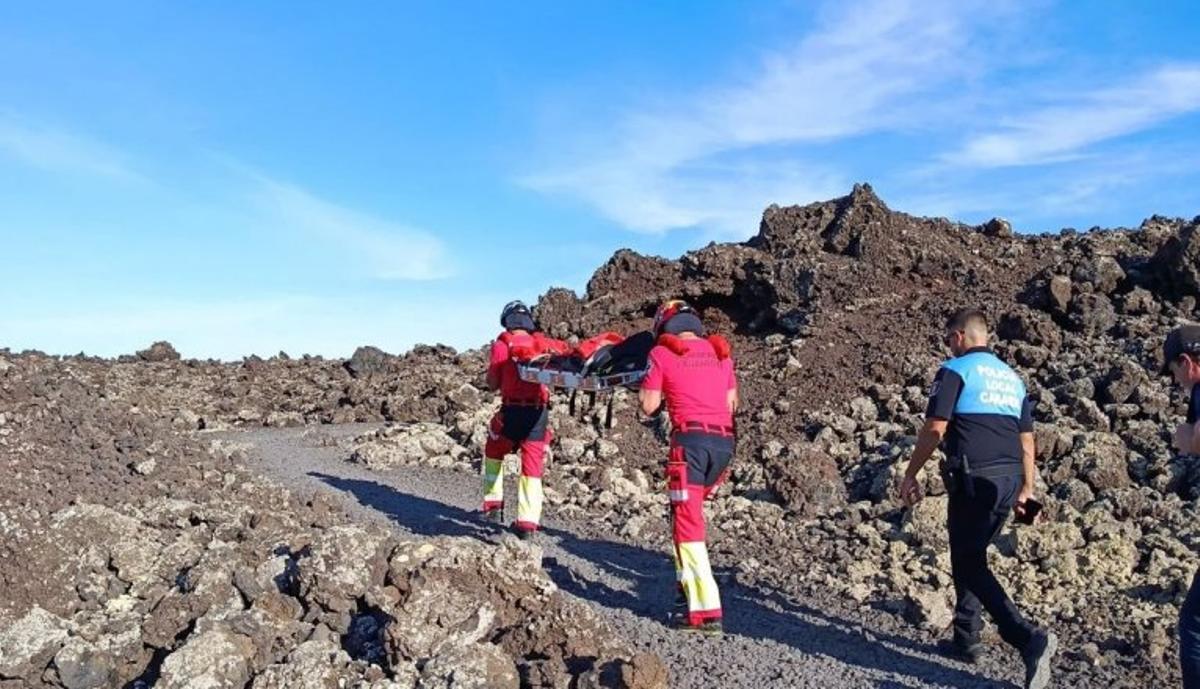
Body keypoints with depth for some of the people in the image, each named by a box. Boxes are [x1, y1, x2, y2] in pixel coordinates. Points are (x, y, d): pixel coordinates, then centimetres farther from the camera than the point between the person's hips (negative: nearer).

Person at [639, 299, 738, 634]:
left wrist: (645, 385, 21)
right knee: (691, 512, 22)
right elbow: (732, 404, 17)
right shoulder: (720, 352, 18)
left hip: (690, 439, -6)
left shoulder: (662, 353, 4)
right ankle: (689, 586, 25)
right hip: (724, 441, 6)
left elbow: (649, 407, 4)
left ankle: (706, 610, -8)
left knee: (687, 524, -3)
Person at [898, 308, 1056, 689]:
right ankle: (966, 639, 24)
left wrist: (910, 475, -3)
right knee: (970, 555, 20)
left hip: (974, 480, -8)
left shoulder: (955, 371, -5)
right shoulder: (1012, 376, 17)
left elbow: (934, 429, -12)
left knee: (969, 565, 0)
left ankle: (1029, 638, -12)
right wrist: (1027, 489, 23)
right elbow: (1026, 440, 18)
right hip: (1009, 481, 8)